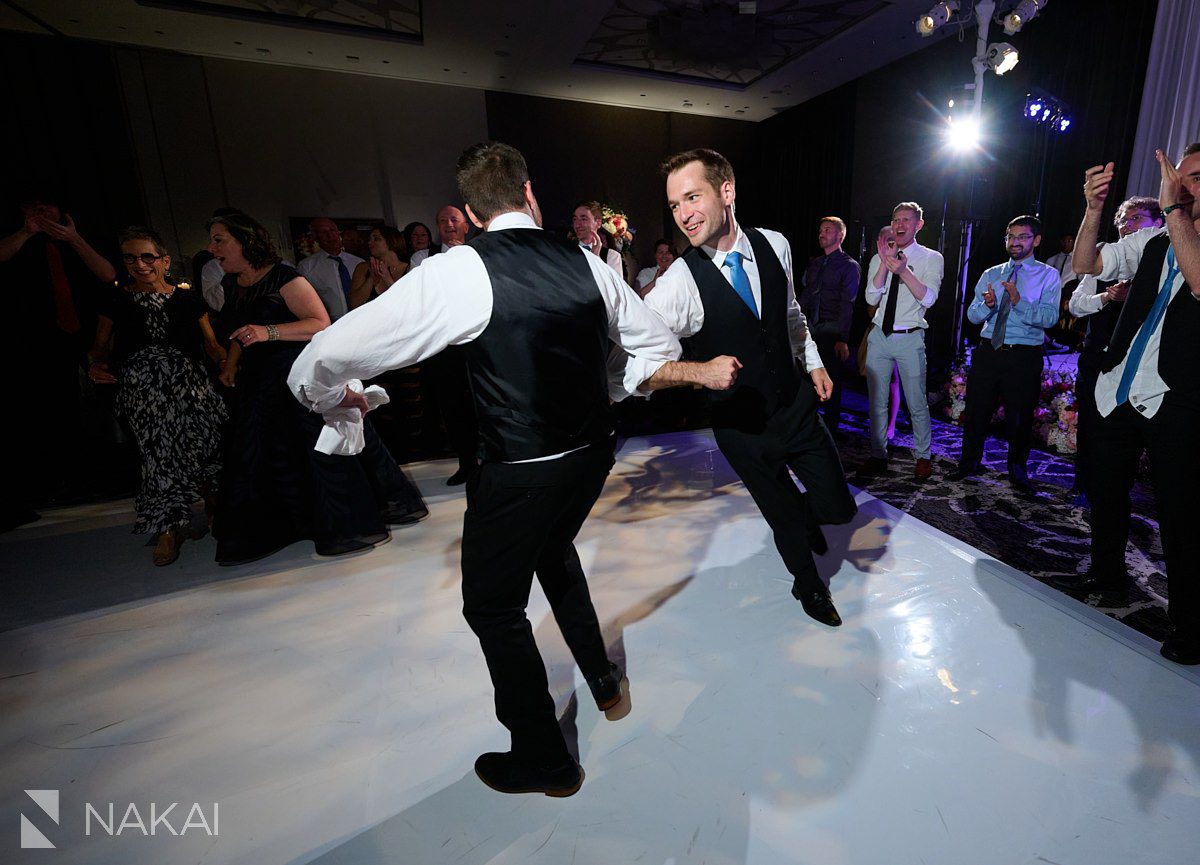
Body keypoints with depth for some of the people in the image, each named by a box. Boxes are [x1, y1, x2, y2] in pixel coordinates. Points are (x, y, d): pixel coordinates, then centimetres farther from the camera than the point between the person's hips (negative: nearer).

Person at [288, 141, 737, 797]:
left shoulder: (460, 272, -15)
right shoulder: (586, 264, 1)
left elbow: (324, 359, -13)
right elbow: (655, 345, 11)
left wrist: (331, 393, 8)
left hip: (519, 473, -6)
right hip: (593, 454, 7)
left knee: (492, 607, 16)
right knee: (553, 551, 32)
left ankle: (542, 759, 33)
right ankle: (602, 678, 49)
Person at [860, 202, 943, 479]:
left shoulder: (932, 258, 1)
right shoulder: (878, 259, 8)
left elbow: (928, 298, -14)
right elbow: (871, 299, -4)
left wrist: (903, 270, -26)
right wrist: (885, 263, -14)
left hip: (910, 339, -3)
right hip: (879, 335, 3)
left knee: (917, 403, 3)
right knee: (877, 402, 8)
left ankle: (924, 456, 21)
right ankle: (878, 456, 21)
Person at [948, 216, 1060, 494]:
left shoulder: (1048, 275, 1)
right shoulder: (990, 274, 11)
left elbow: (1050, 317, -13)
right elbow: (972, 315, 2)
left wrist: (1020, 302, -28)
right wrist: (987, 304, -20)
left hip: (1024, 356, -2)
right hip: (987, 351, 3)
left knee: (1020, 418, 8)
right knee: (975, 411, 8)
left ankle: (1017, 472, 26)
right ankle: (969, 463, 25)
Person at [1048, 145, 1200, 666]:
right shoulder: (1153, 242, 11)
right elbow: (1087, 266, 6)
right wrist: (1094, 210, -8)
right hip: (1118, 390, 5)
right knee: (1105, 490, 14)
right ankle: (1107, 578, 34)